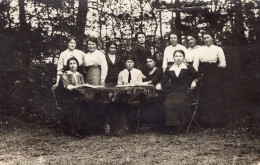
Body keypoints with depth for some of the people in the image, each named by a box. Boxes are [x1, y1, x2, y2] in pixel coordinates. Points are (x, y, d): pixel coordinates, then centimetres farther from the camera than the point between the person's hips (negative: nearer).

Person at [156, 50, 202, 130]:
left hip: (185, 91, -2)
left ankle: (182, 123, -19)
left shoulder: (188, 68, 10)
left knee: (181, 102, -35)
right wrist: (159, 84, -11)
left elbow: (198, 76, 17)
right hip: (173, 92, 2)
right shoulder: (169, 69, 15)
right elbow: (164, 80, 10)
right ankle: (171, 124, -19)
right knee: (167, 103, -30)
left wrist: (194, 81, -2)